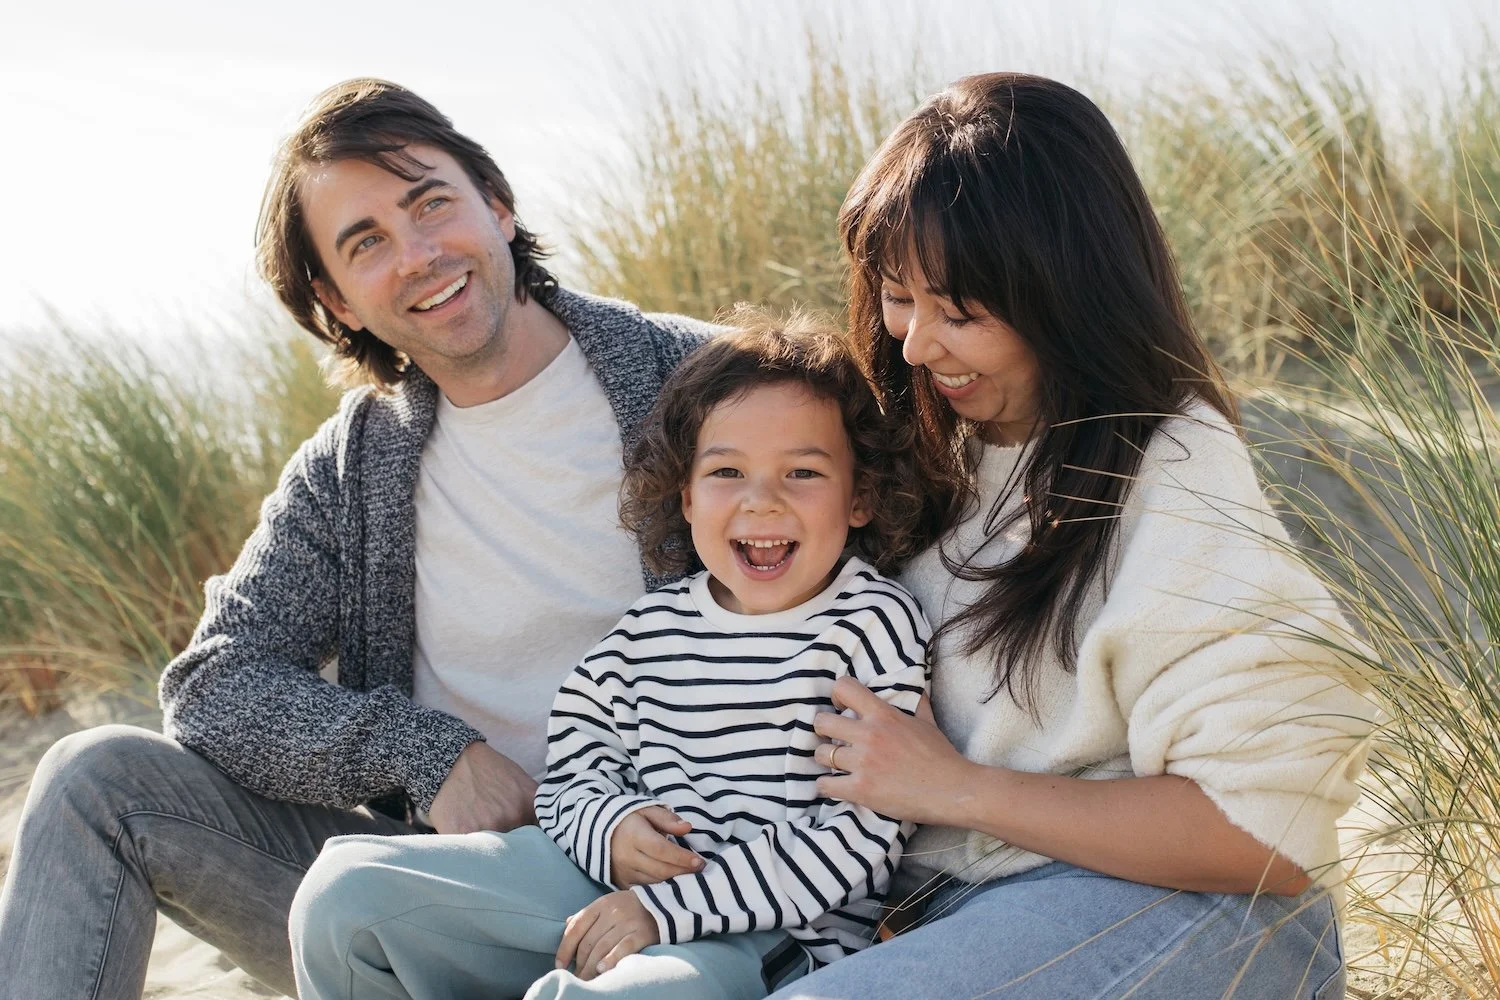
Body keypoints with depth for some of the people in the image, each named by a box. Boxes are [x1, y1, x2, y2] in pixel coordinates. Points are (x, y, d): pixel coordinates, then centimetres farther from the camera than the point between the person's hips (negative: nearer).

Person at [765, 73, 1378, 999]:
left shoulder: (1175, 474, -13)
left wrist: (954, 787, -14)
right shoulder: (953, 440, 12)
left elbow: (1268, 830, -18)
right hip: (959, 902, 7)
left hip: (1178, 917, -6)